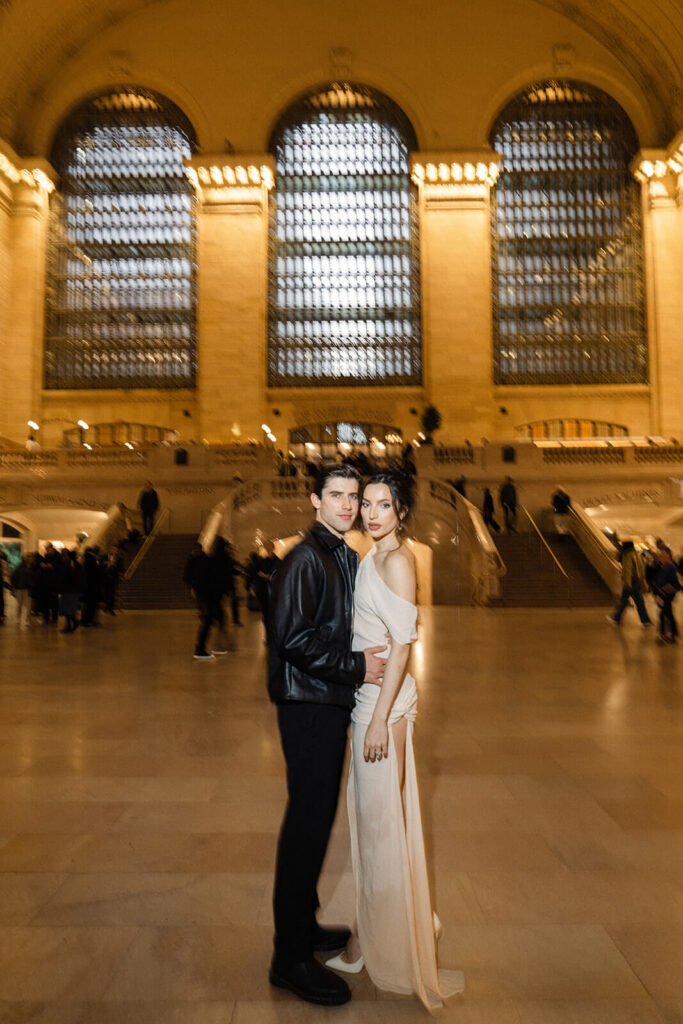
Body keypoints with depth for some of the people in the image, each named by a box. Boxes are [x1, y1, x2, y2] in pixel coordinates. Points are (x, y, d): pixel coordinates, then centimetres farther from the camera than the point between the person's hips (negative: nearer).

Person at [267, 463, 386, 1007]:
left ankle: (302, 925, 36)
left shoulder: (347, 557, 12)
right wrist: (355, 667, -17)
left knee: (318, 816, 18)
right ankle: (291, 958, 17)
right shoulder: (304, 559, -16)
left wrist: (365, 661, 5)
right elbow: (292, 639, -22)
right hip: (308, 703, -9)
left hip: (333, 701, 9)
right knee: (309, 820, 0)